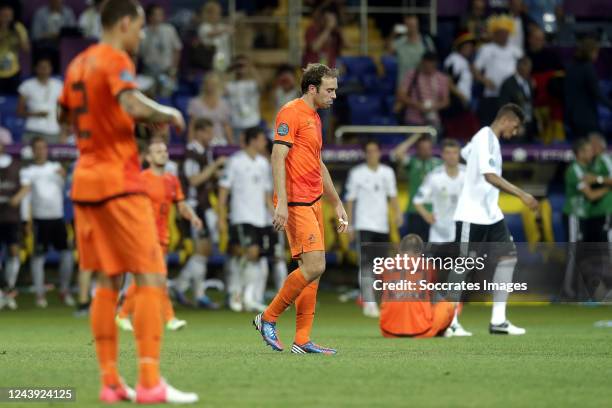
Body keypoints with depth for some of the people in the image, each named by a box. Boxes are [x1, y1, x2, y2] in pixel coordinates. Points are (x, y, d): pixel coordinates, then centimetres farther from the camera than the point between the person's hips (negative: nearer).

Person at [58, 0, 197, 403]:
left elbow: (66, 115, 28)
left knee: (108, 282, 10)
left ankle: (110, 382, 7)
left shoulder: (78, 63, 14)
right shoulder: (116, 60, -11)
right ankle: (150, 383, -14)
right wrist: (169, 114, -12)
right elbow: (134, 106, -28)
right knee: (152, 279, -7)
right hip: (119, 181, -8)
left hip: (85, 180, 8)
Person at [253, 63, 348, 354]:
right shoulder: (291, 113, -9)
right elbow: (278, 157, -17)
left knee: (312, 270, 5)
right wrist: (282, 202, -25)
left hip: (313, 201, 9)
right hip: (296, 203, -9)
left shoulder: (314, 118, 20)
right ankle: (268, 318, -1)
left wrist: (337, 204, 28)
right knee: (314, 266, -15)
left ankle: (302, 340, 6)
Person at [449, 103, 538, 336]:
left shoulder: (491, 140, 14)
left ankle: (498, 321, 0)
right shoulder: (485, 138, -15)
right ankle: (450, 321, 7)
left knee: (508, 256, 0)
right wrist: (521, 194, -30)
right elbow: (489, 175, -27)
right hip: (472, 214, -9)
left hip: (491, 215, 9)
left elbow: (465, 153, 29)